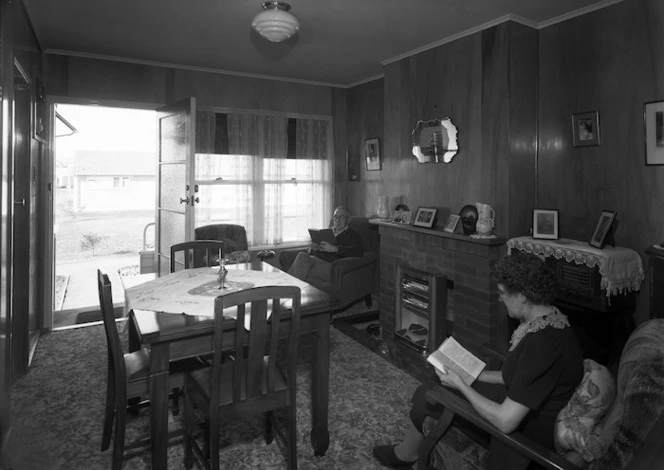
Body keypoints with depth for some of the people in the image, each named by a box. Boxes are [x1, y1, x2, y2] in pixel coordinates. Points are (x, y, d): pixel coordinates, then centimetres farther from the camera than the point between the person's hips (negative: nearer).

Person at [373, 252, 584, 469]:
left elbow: (506, 421, -31)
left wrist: (461, 385, -18)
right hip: (521, 408, 9)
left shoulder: (542, 344, -35)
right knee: (432, 388, 12)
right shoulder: (550, 320, -4)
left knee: (426, 395, 0)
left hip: (527, 435, -9)